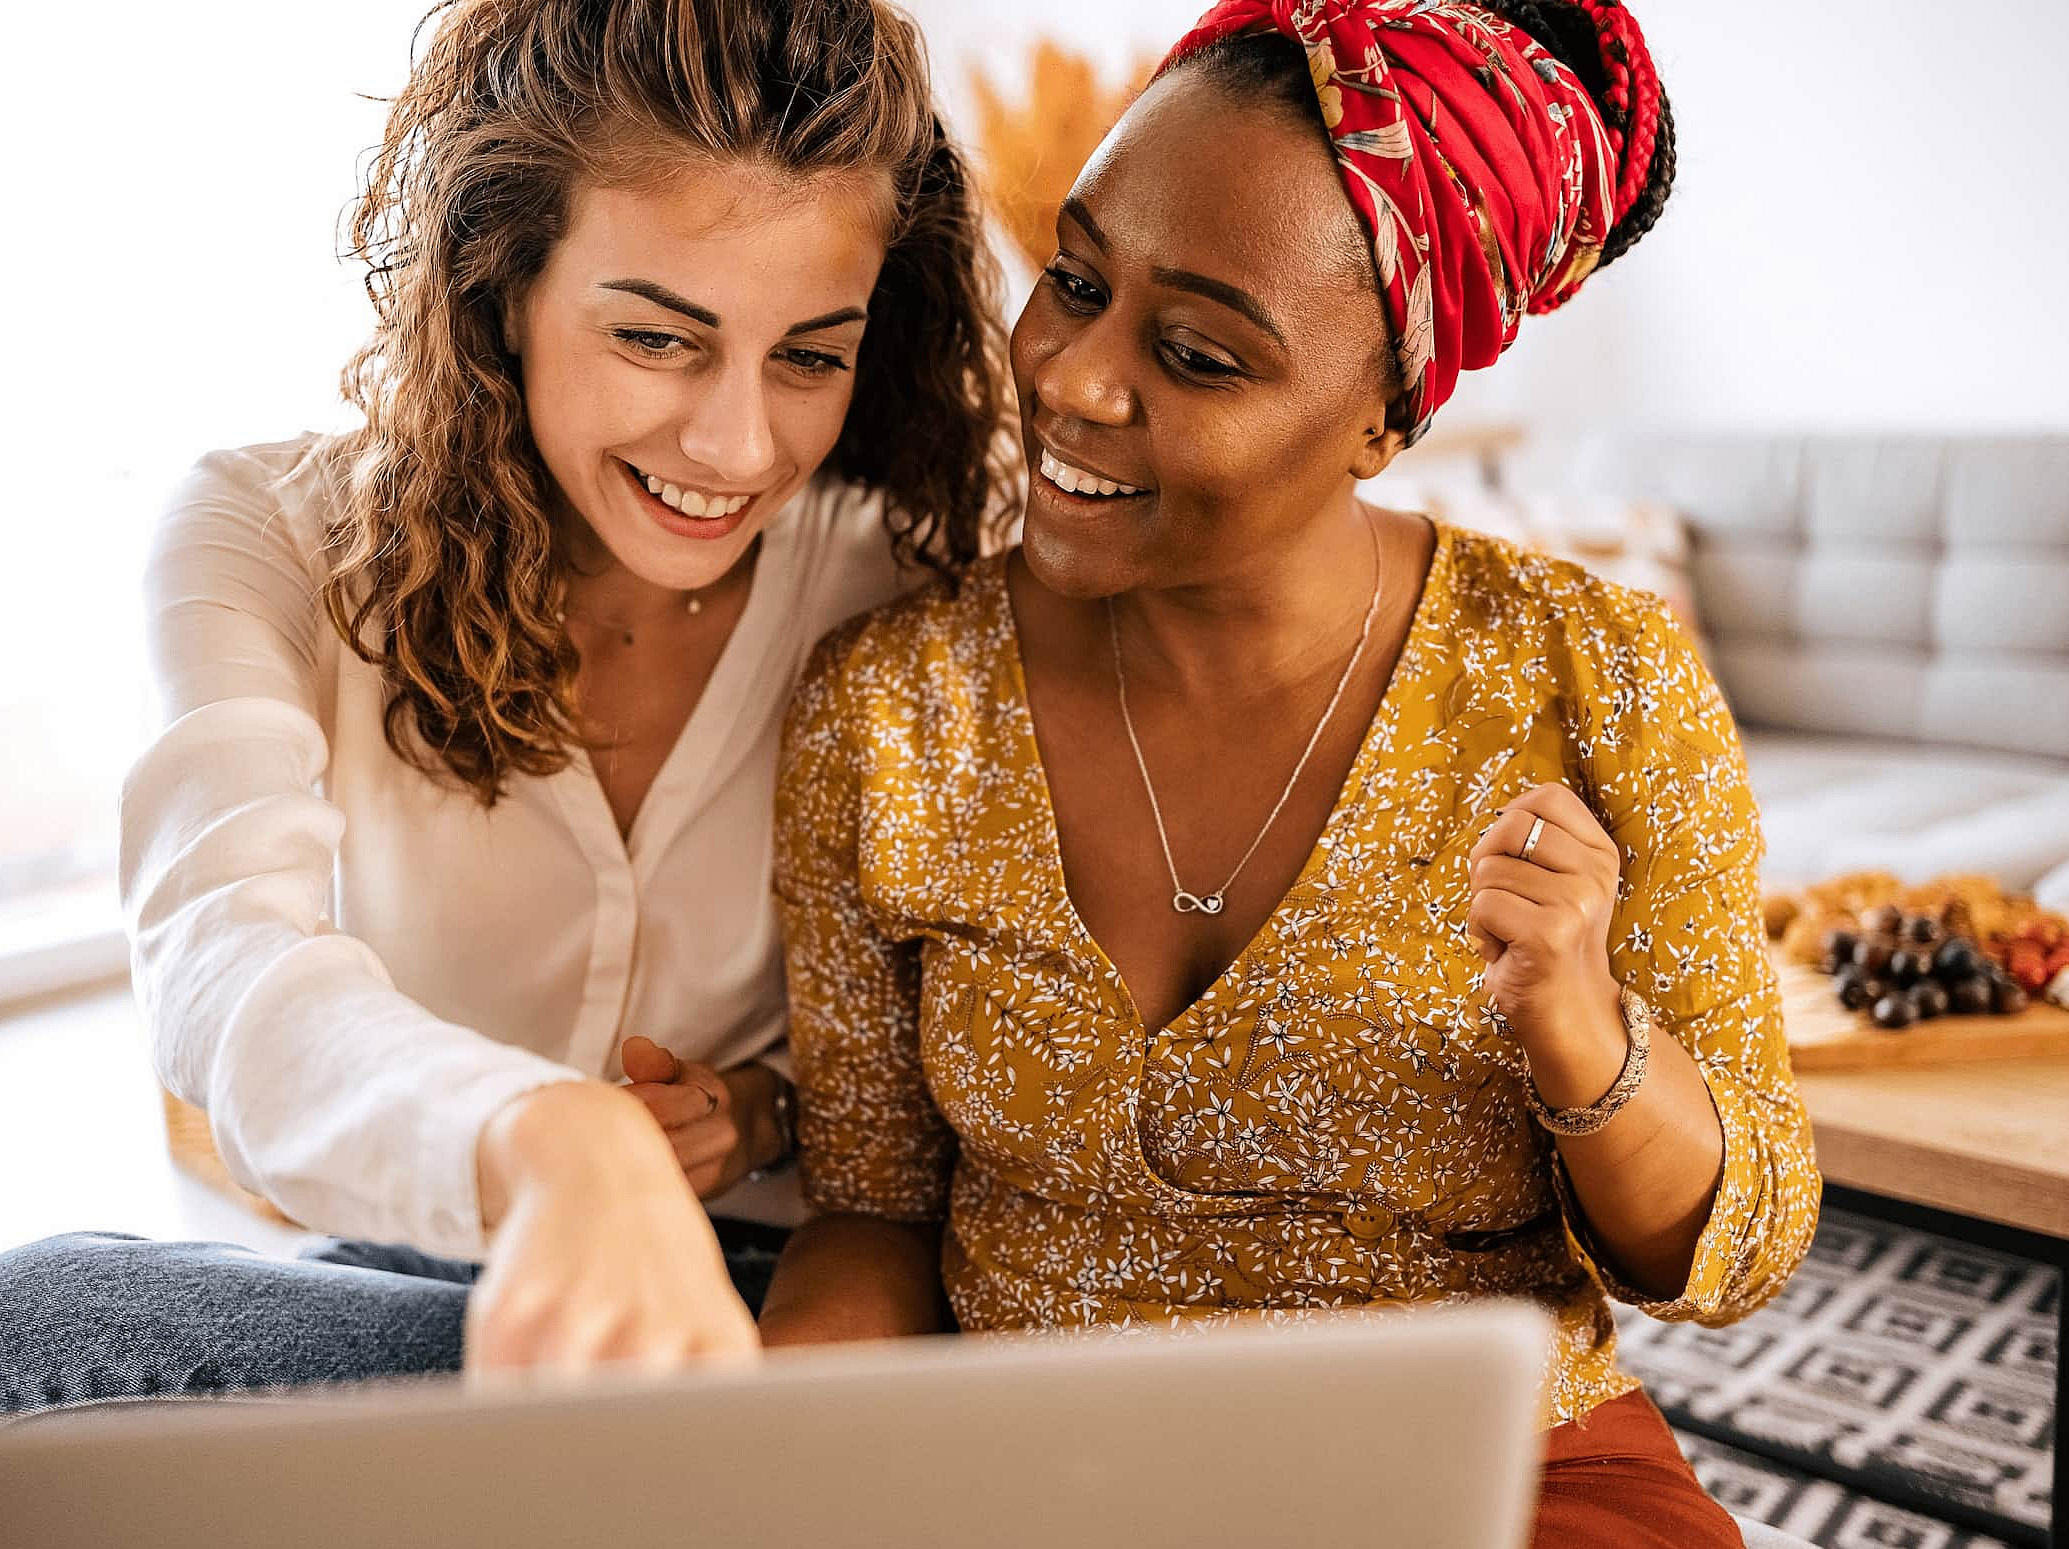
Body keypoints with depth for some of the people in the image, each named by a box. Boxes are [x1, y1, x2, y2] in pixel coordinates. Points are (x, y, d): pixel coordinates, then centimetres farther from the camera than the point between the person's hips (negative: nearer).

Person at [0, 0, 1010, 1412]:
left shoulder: (909, 590, -7)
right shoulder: (274, 540, -10)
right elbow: (228, 967, -30)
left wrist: (770, 1103, -16)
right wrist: (548, 1145, -51)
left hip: (769, 1293, -1)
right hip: (405, 1272, 2)